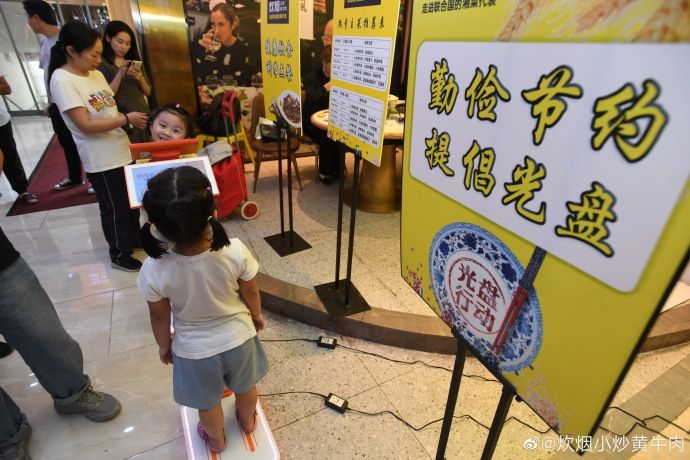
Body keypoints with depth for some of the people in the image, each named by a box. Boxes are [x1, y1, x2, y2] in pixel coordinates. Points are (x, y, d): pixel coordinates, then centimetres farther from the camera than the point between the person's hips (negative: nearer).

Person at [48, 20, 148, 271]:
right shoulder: (62, 80, -16)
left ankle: (134, 238, 42)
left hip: (122, 151, 8)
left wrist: (133, 120, -3)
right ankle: (119, 255, 25)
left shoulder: (96, 74, 7)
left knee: (131, 201, 20)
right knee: (114, 209, 6)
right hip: (101, 161, -7)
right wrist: (127, 118, -20)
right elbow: (86, 125, -22)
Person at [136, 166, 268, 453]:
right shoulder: (235, 251, -31)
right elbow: (250, 292, -13)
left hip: (194, 350, 0)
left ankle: (216, 439, 59)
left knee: (208, 403, 30)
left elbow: (160, 316, -12)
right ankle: (248, 421, 62)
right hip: (239, 337, 1)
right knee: (245, 387, 32)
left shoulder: (153, 272, -31)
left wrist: (164, 344, 10)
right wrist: (256, 315, 9)